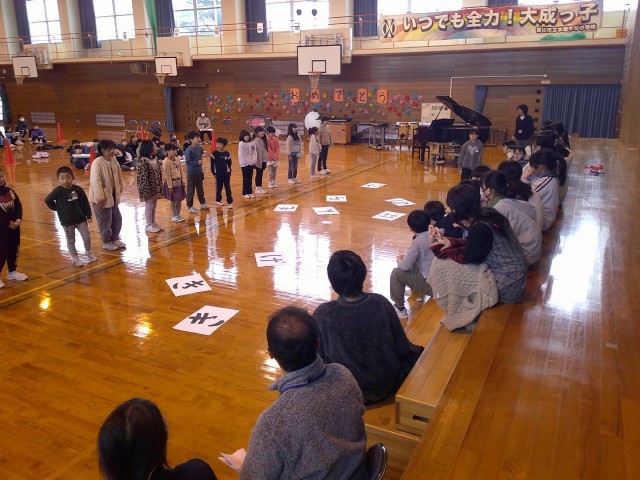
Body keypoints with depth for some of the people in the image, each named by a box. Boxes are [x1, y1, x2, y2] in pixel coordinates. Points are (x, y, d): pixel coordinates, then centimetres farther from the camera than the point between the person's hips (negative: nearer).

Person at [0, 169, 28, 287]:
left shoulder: (10, 191, 6)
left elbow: (18, 205, 5)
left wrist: (18, 219, -10)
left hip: (14, 226, 6)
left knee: (14, 249, 15)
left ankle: (12, 272, 31)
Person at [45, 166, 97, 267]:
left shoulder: (78, 189, -6)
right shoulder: (58, 191, -11)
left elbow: (85, 203, 0)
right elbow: (48, 200, -4)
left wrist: (88, 216, 1)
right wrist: (57, 209, -4)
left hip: (81, 219, 2)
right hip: (67, 221, -2)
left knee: (87, 237, 6)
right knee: (71, 241, 9)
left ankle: (88, 253, 31)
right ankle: (75, 258, 22)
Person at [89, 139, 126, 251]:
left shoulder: (114, 160, 1)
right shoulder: (97, 163, -22)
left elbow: (119, 175, 14)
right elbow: (96, 182, -25)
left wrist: (119, 188, 13)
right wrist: (100, 198, -25)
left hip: (113, 196, 8)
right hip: (102, 198, -8)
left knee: (117, 219, 17)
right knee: (105, 222, 4)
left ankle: (114, 239, 36)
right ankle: (106, 242, 23)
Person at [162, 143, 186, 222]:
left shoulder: (177, 159, 7)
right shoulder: (166, 162, -15)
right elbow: (167, 175, -16)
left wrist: (183, 181, 10)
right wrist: (170, 186, -16)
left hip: (179, 182, 7)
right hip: (172, 182, -7)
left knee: (180, 200, 12)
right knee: (173, 200, 3)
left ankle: (178, 215, 26)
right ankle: (174, 216, 15)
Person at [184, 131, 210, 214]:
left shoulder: (200, 147, 0)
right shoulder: (188, 150, -18)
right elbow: (188, 162, -20)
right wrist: (197, 162, -26)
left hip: (199, 172, 6)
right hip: (191, 173, -6)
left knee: (200, 188, 19)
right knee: (191, 190, 5)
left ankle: (203, 203, 34)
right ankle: (190, 206, 16)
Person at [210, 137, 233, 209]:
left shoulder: (227, 154, -1)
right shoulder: (214, 153, -7)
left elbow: (229, 164, 7)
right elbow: (212, 164, -3)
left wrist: (229, 172, 8)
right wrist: (214, 173, -4)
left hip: (226, 173, 1)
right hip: (218, 173, -1)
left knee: (228, 188, -1)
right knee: (219, 188, 11)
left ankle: (230, 202, 1)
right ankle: (218, 200, 27)